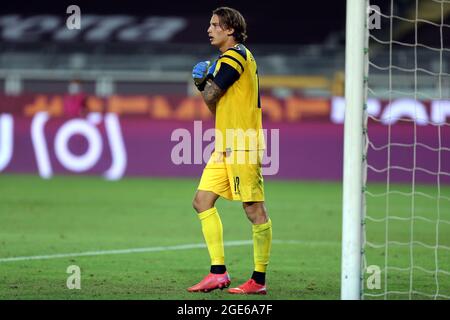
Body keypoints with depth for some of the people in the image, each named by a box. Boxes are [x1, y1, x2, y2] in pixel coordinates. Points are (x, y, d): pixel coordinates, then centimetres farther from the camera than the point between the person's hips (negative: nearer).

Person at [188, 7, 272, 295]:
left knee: (254, 209, -6)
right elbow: (216, 105, 22)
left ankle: (259, 280, -5)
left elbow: (210, 96, -13)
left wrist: (206, 81, 8)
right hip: (226, 145, 11)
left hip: (242, 144, -11)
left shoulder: (235, 56, -10)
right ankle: (218, 273, 4)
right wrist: (204, 84, 7)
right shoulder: (229, 58, 21)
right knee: (203, 201, 5)